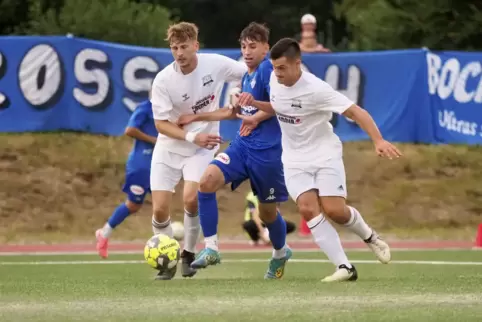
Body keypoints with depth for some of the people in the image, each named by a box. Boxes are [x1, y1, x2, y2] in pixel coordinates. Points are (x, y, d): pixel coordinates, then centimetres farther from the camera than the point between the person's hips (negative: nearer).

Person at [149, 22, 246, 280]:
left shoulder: (216, 64, -15)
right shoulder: (163, 80, -18)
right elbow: (161, 123, -13)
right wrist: (192, 137, -25)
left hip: (202, 148, -1)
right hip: (169, 147, 1)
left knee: (191, 199, -22)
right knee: (160, 209, -7)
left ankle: (188, 254, 2)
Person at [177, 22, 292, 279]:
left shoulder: (267, 70, -11)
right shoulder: (246, 76, 15)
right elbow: (235, 112, 29)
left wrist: (257, 117, -20)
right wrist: (197, 117, 30)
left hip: (267, 150, -7)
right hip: (242, 145, 7)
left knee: (267, 211, 8)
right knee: (207, 182, -16)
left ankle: (280, 253, 39)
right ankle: (211, 248, -11)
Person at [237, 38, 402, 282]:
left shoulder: (316, 89, -24)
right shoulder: (275, 79, -3)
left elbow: (355, 111, -24)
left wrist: (378, 140, -36)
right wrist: (254, 103, 3)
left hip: (325, 154, -5)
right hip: (295, 160, 5)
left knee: (334, 210, -16)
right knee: (308, 208, -17)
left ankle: (369, 236, 20)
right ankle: (344, 267, -16)